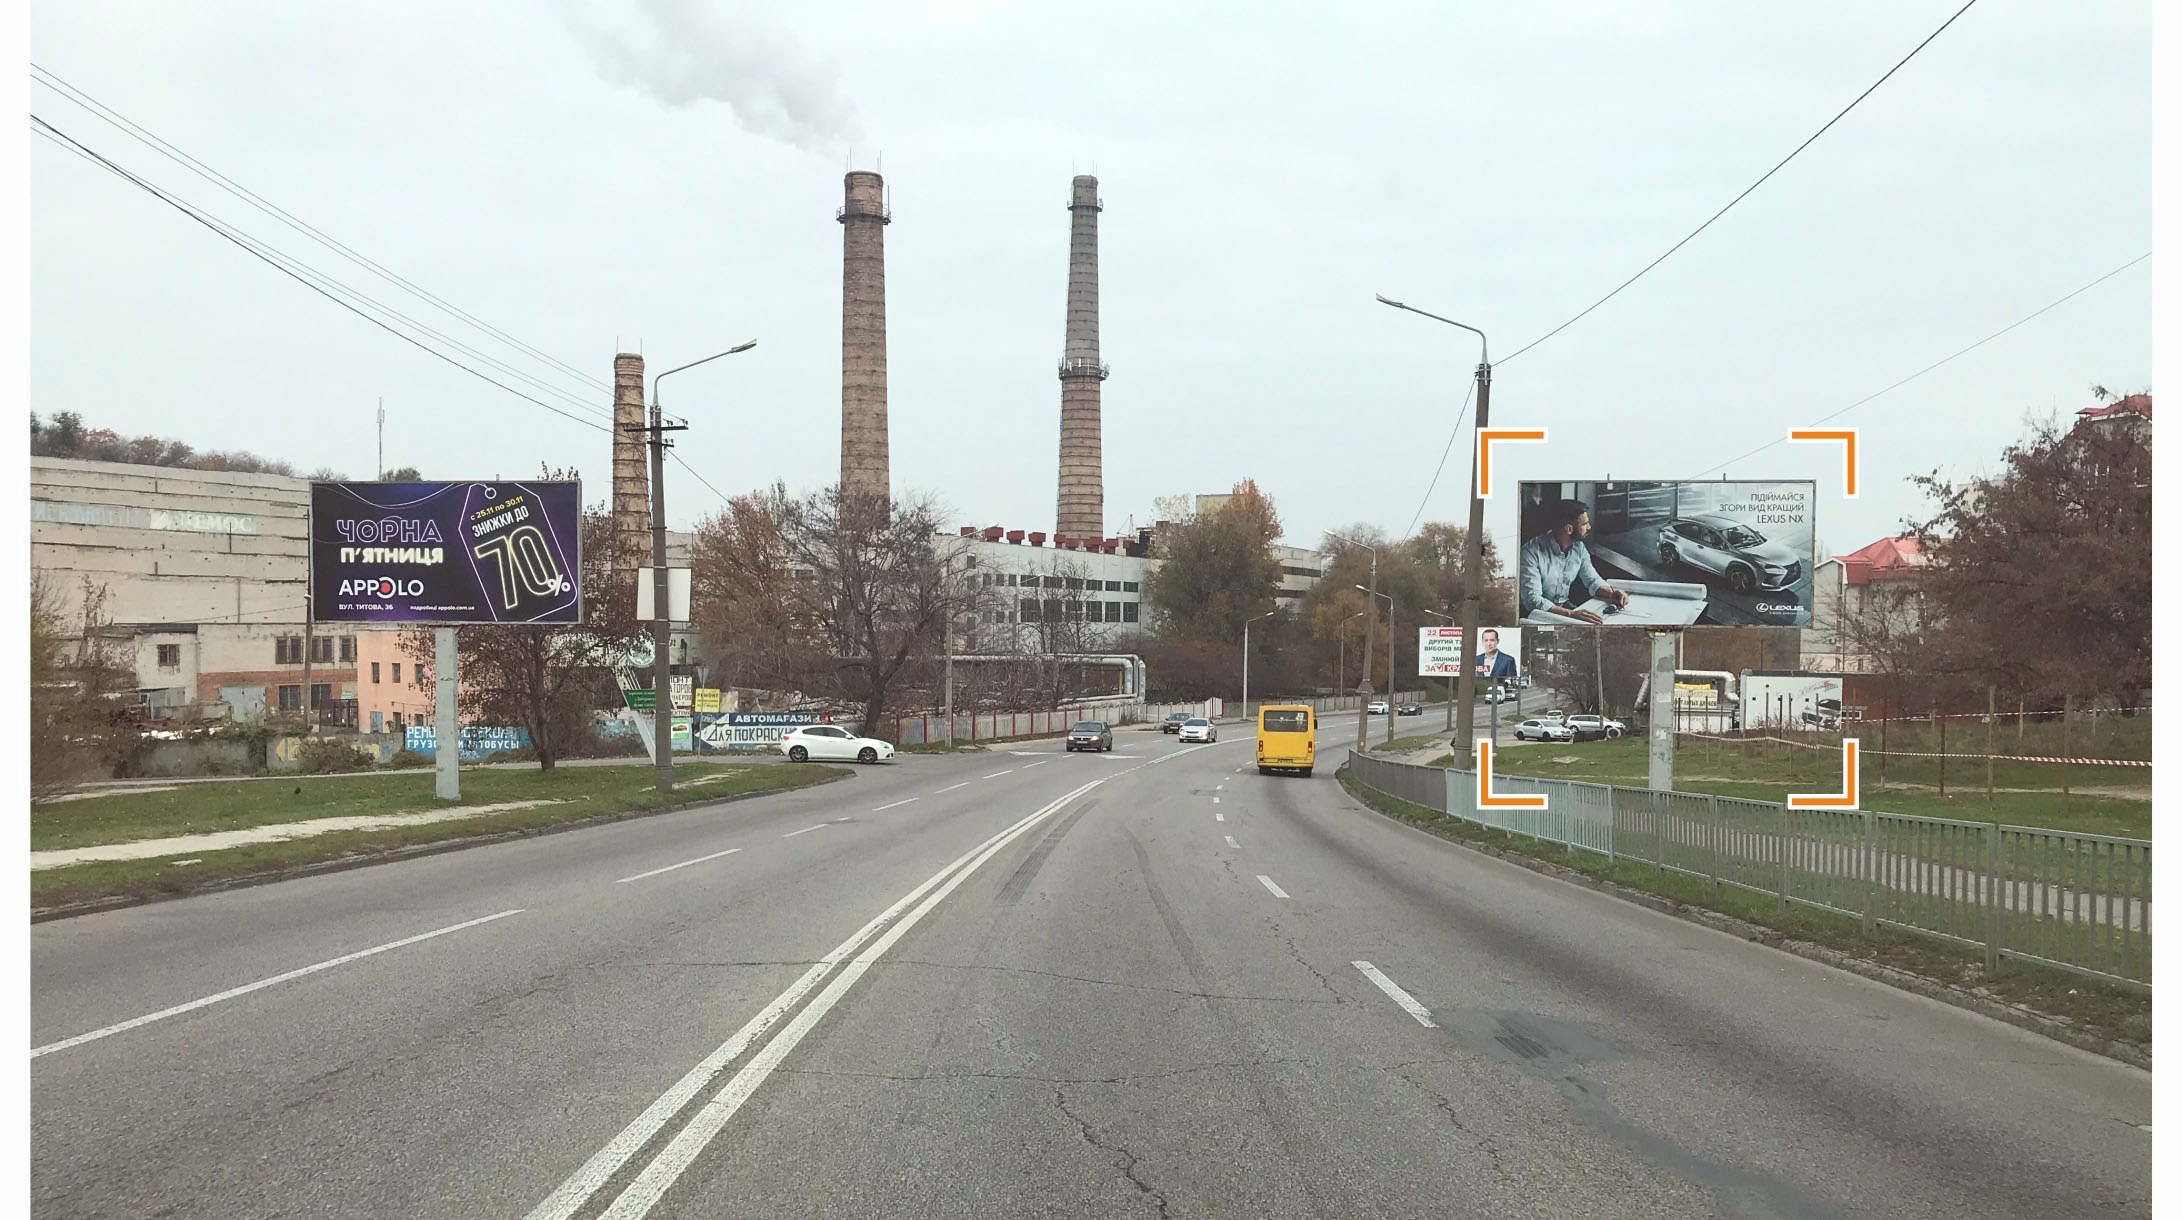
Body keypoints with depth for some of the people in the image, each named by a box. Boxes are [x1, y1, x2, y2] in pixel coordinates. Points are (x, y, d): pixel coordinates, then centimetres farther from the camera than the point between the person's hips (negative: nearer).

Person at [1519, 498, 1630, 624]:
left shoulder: (1579, 547, 0)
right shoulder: (1532, 552, -24)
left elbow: (1592, 580, 11)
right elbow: (1532, 599, -31)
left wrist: (1611, 592, -12)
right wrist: (1570, 614, -42)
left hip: (1563, 606, 7)